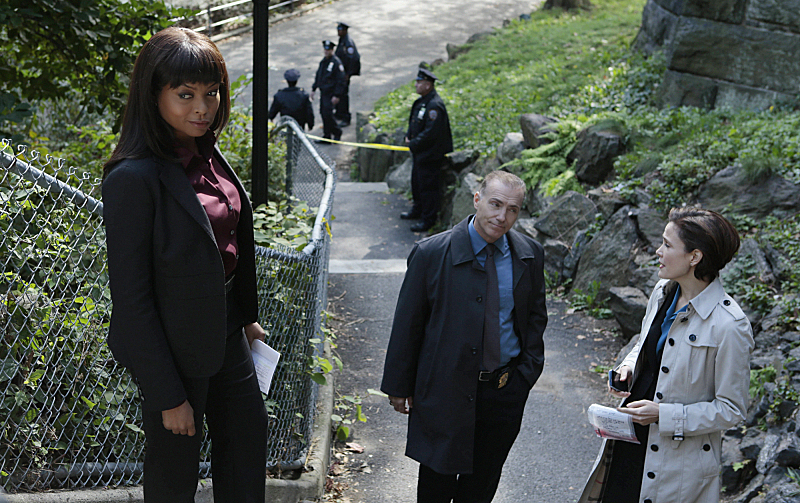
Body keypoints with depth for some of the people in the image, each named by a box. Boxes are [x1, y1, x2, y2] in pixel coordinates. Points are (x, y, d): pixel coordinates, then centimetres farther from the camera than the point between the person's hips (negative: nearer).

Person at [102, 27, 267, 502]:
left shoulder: (208, 155, -1)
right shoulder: (134, 178, -24)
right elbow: (131, 295, -22)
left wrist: (246, 316, 17)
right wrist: (167, 394, -19)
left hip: (227, 332, 8)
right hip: (176, 347, -7)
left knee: (248, 435, 23)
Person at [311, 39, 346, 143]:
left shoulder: (336, 63, -16)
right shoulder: (323, 61, 10)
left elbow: (341, 81, -17)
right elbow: (318, 75, 22)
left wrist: (336, 96, -20)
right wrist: (313, 89, 20)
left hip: (331, 93, -8)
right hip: (323, 92, 8)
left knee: (327, 113, -12)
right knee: (323, 113, 9)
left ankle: (337, 133, 9)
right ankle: (326, 136, 19)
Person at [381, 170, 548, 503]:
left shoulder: (530, 255, -1)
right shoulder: (431, 254, -13)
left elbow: (535, 315, 12)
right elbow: (407, 324, -7)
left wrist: (527, 371, 4)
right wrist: (399, 387, -4)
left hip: (506, 391, 3)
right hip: (446, 390, -3)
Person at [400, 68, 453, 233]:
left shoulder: (434, 105, -24)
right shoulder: (422, 101, 8)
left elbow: (431, 132, -27)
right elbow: (414, 122, 21)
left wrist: (413, 144, -18)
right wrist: (408, 137, 5)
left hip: (430, 155, -10)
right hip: (419, 152, 10)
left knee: (428, 185, -1)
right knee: (417, 181, 23)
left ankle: (428, 219, 9)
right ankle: (418, 210, 40)